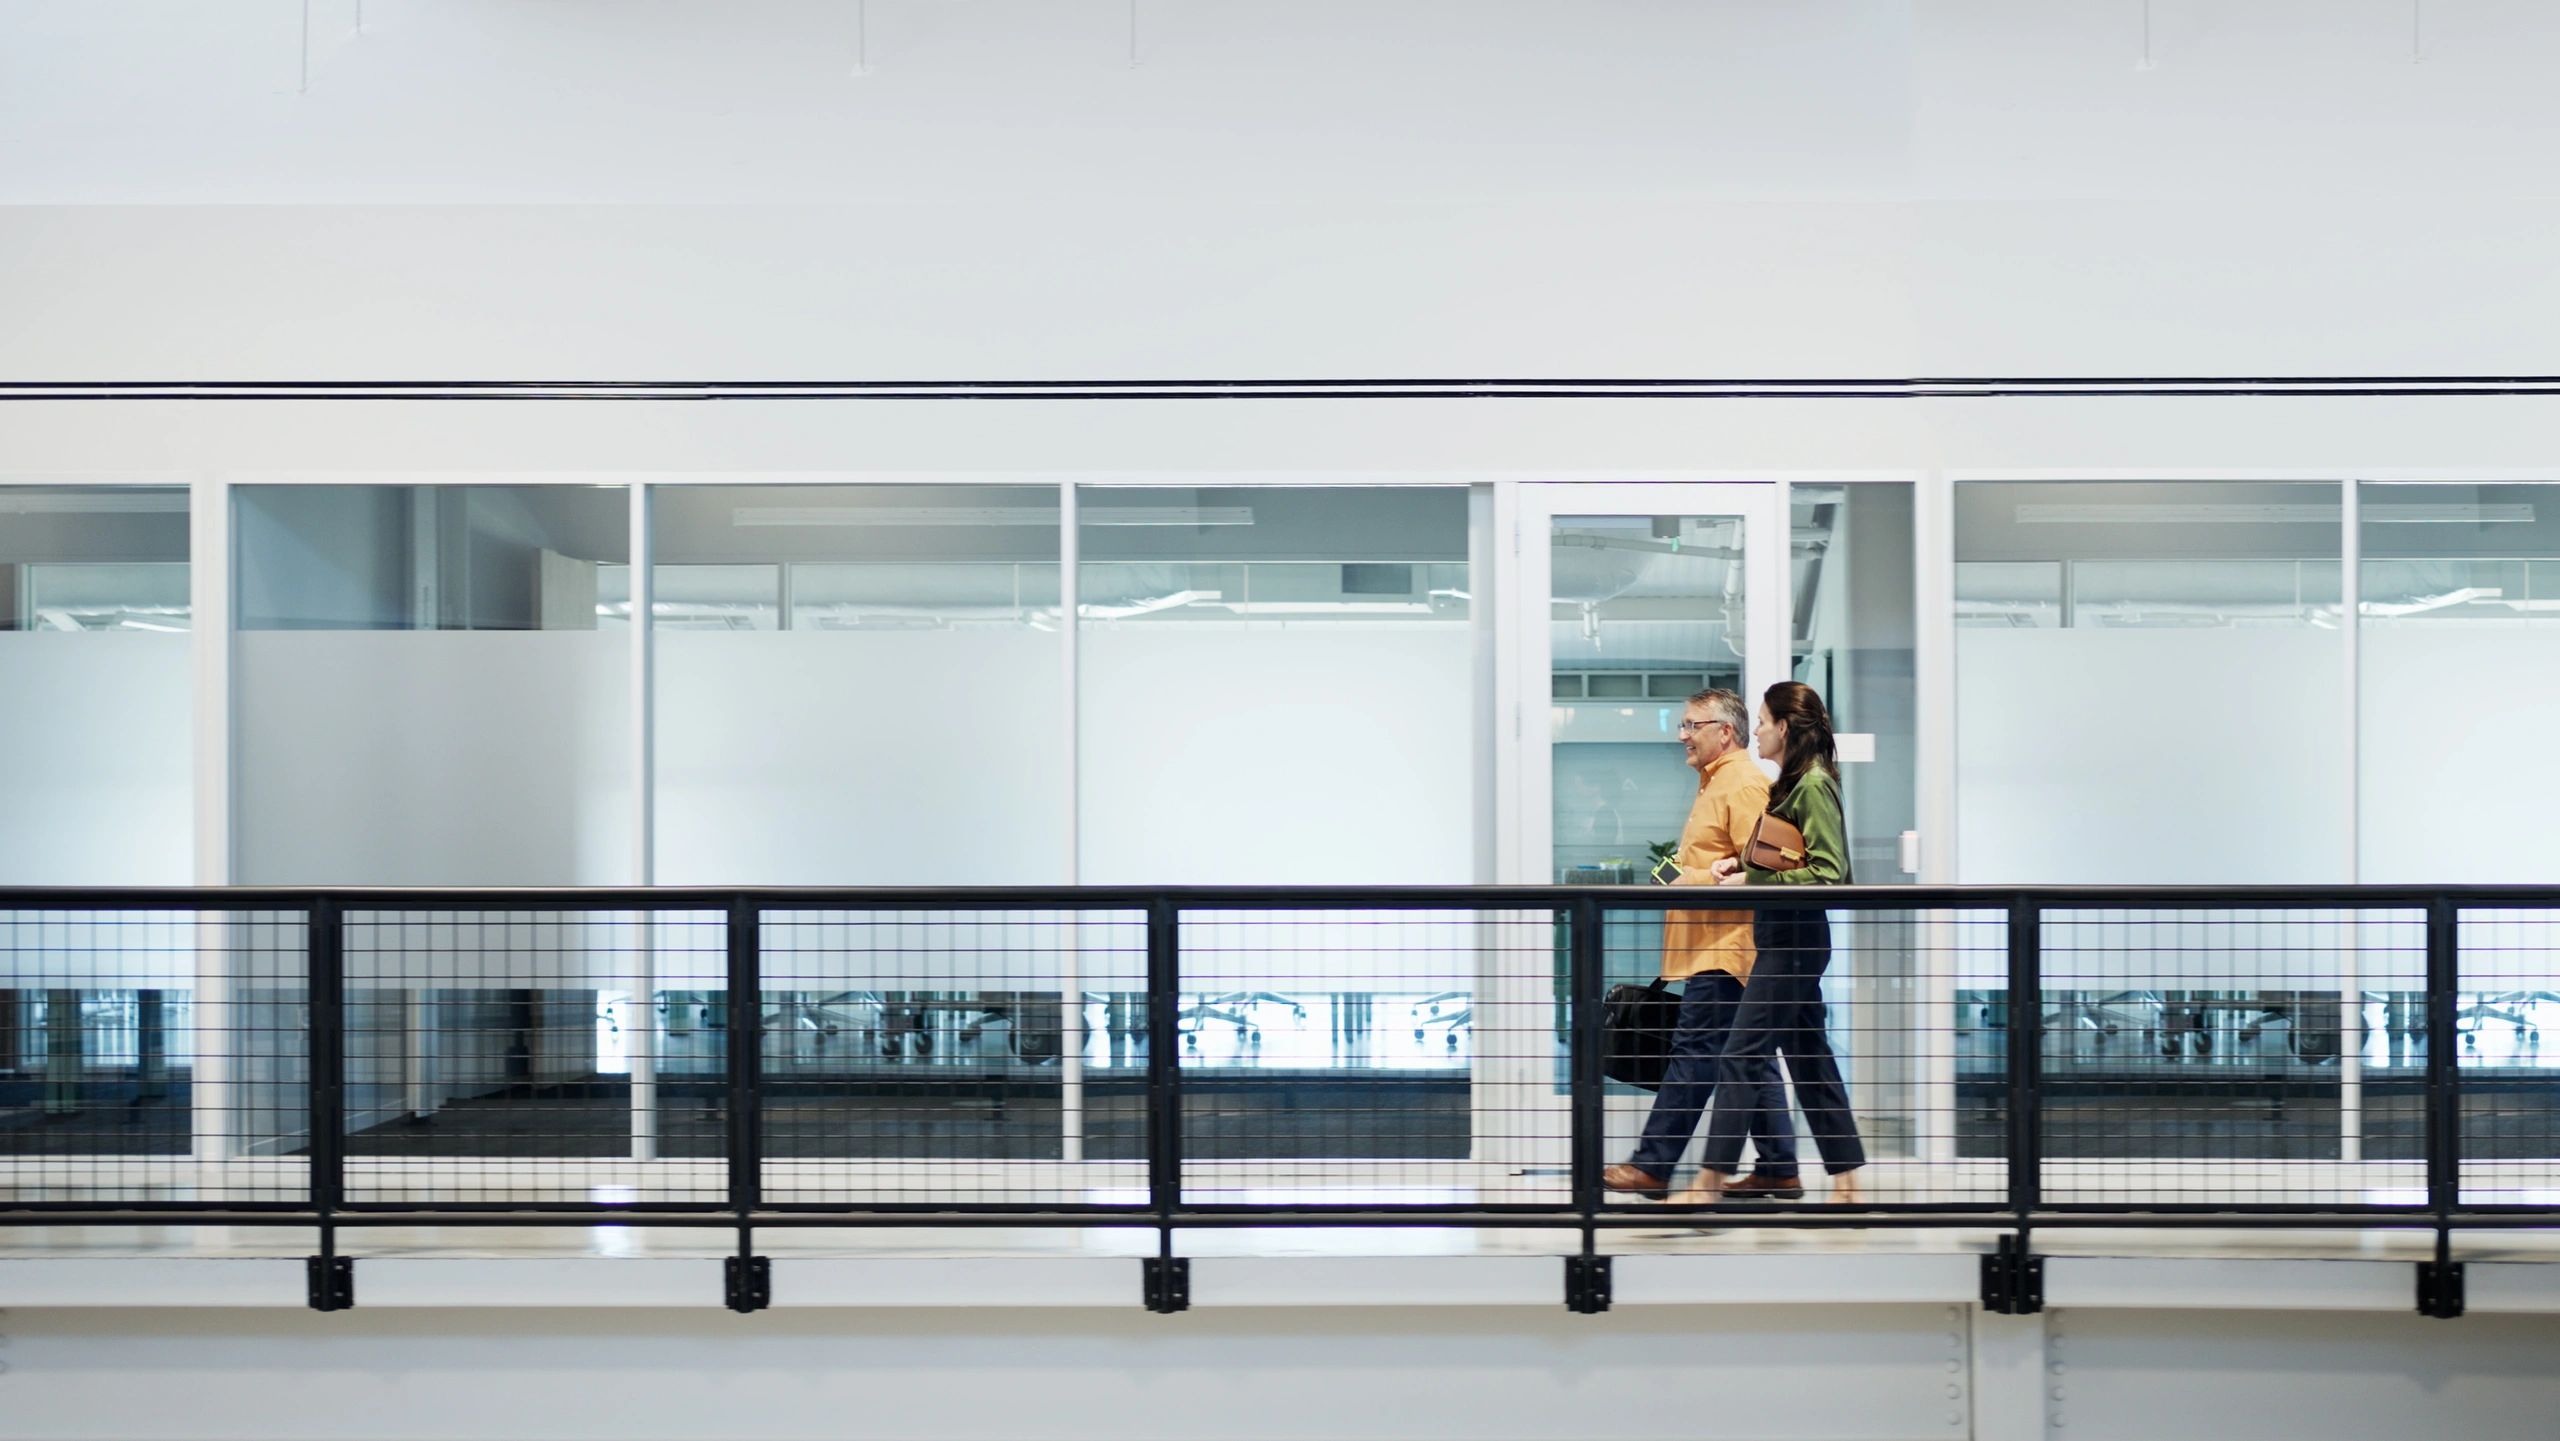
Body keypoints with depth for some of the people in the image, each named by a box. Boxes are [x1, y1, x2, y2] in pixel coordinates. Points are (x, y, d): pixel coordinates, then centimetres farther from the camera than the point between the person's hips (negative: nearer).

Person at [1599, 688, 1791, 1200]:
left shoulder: (1744, 786, -12)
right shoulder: (1714, 783, 21)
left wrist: (1696, 882, -19)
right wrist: (1681, 872, 15)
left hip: (1722, 950, -11)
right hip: (1711, 950, 11)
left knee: (1693, 1053, -9)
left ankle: (1652, 1166, -9)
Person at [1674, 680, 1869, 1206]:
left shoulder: (1812, 786, -16)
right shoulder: (1794, 782, 13)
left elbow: (1828, 873, -21)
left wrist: (1752, 881, -19)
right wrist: (1741, 863, 5)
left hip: (1793, 937, -10)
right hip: (1785, 934, 10)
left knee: (1741, 1055, -8)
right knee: (1809, 1056, 13)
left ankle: (1712, 1180, -4)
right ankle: (1846, 1178, 18)